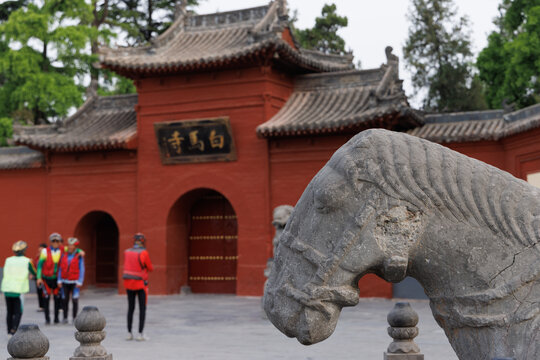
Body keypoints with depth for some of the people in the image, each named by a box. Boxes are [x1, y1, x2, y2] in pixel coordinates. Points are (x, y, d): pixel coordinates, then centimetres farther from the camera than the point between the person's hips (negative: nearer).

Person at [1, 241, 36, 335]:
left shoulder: (8, 260, 6)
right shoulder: (27, 261, -4)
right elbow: (34, 273, 8)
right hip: (19, 290, -4)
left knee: (9, 312, 13)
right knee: (18, 312, 0)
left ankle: (9, 331, 18)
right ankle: (14, 331, -14)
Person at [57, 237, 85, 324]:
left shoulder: (79, 256, -6)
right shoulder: (64, 255, 5)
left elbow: (81, 270, -7)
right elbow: (61, 268, 7)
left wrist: (79, 282, -13)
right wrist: (59, 280, 0)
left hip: (75, 282, -3)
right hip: (65, 282, 3)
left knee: (75, 300, -6)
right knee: (65, 300, 3)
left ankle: (75, 318, 3)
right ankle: (65, 318, 10)